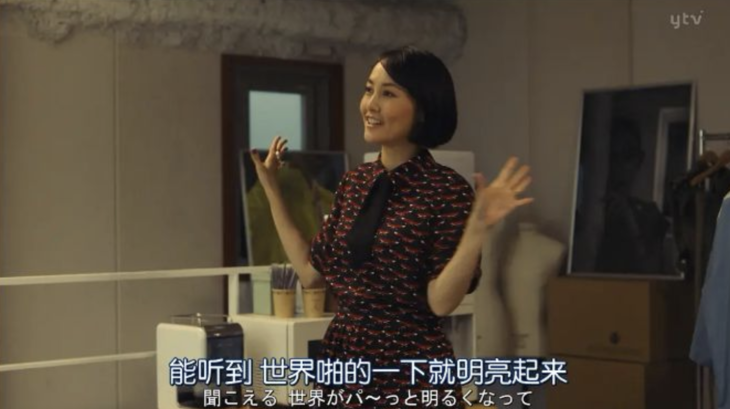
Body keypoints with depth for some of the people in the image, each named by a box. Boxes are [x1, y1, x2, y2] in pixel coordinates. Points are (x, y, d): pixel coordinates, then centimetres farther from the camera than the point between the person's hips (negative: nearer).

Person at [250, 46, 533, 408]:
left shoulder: (447, 190, -13)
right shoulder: (354, 183, 6)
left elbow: (441, 301, -18)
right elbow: (311, 272, 9)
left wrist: (478, 228, -31)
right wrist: (271, 190, 12)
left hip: (411, 371, -6)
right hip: (342, 363, 6)